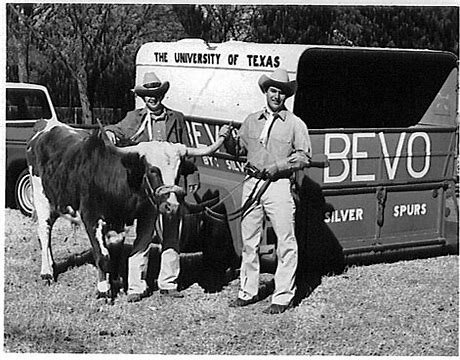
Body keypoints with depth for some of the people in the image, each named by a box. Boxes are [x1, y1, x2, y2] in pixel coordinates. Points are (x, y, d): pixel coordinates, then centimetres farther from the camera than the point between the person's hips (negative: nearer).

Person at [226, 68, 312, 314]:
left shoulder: (295, 124, 3)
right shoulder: (251, 121, 14)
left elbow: (304, 156, -2)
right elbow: (239, 150, 16)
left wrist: (278, 166, -12)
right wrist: (230, 140, -5)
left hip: (278, 185, -4)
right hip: (251, 184, 4)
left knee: (286, 243, -5)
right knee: (249, 241, 8)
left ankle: (283, 296, 0)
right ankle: (248, 291, 19)